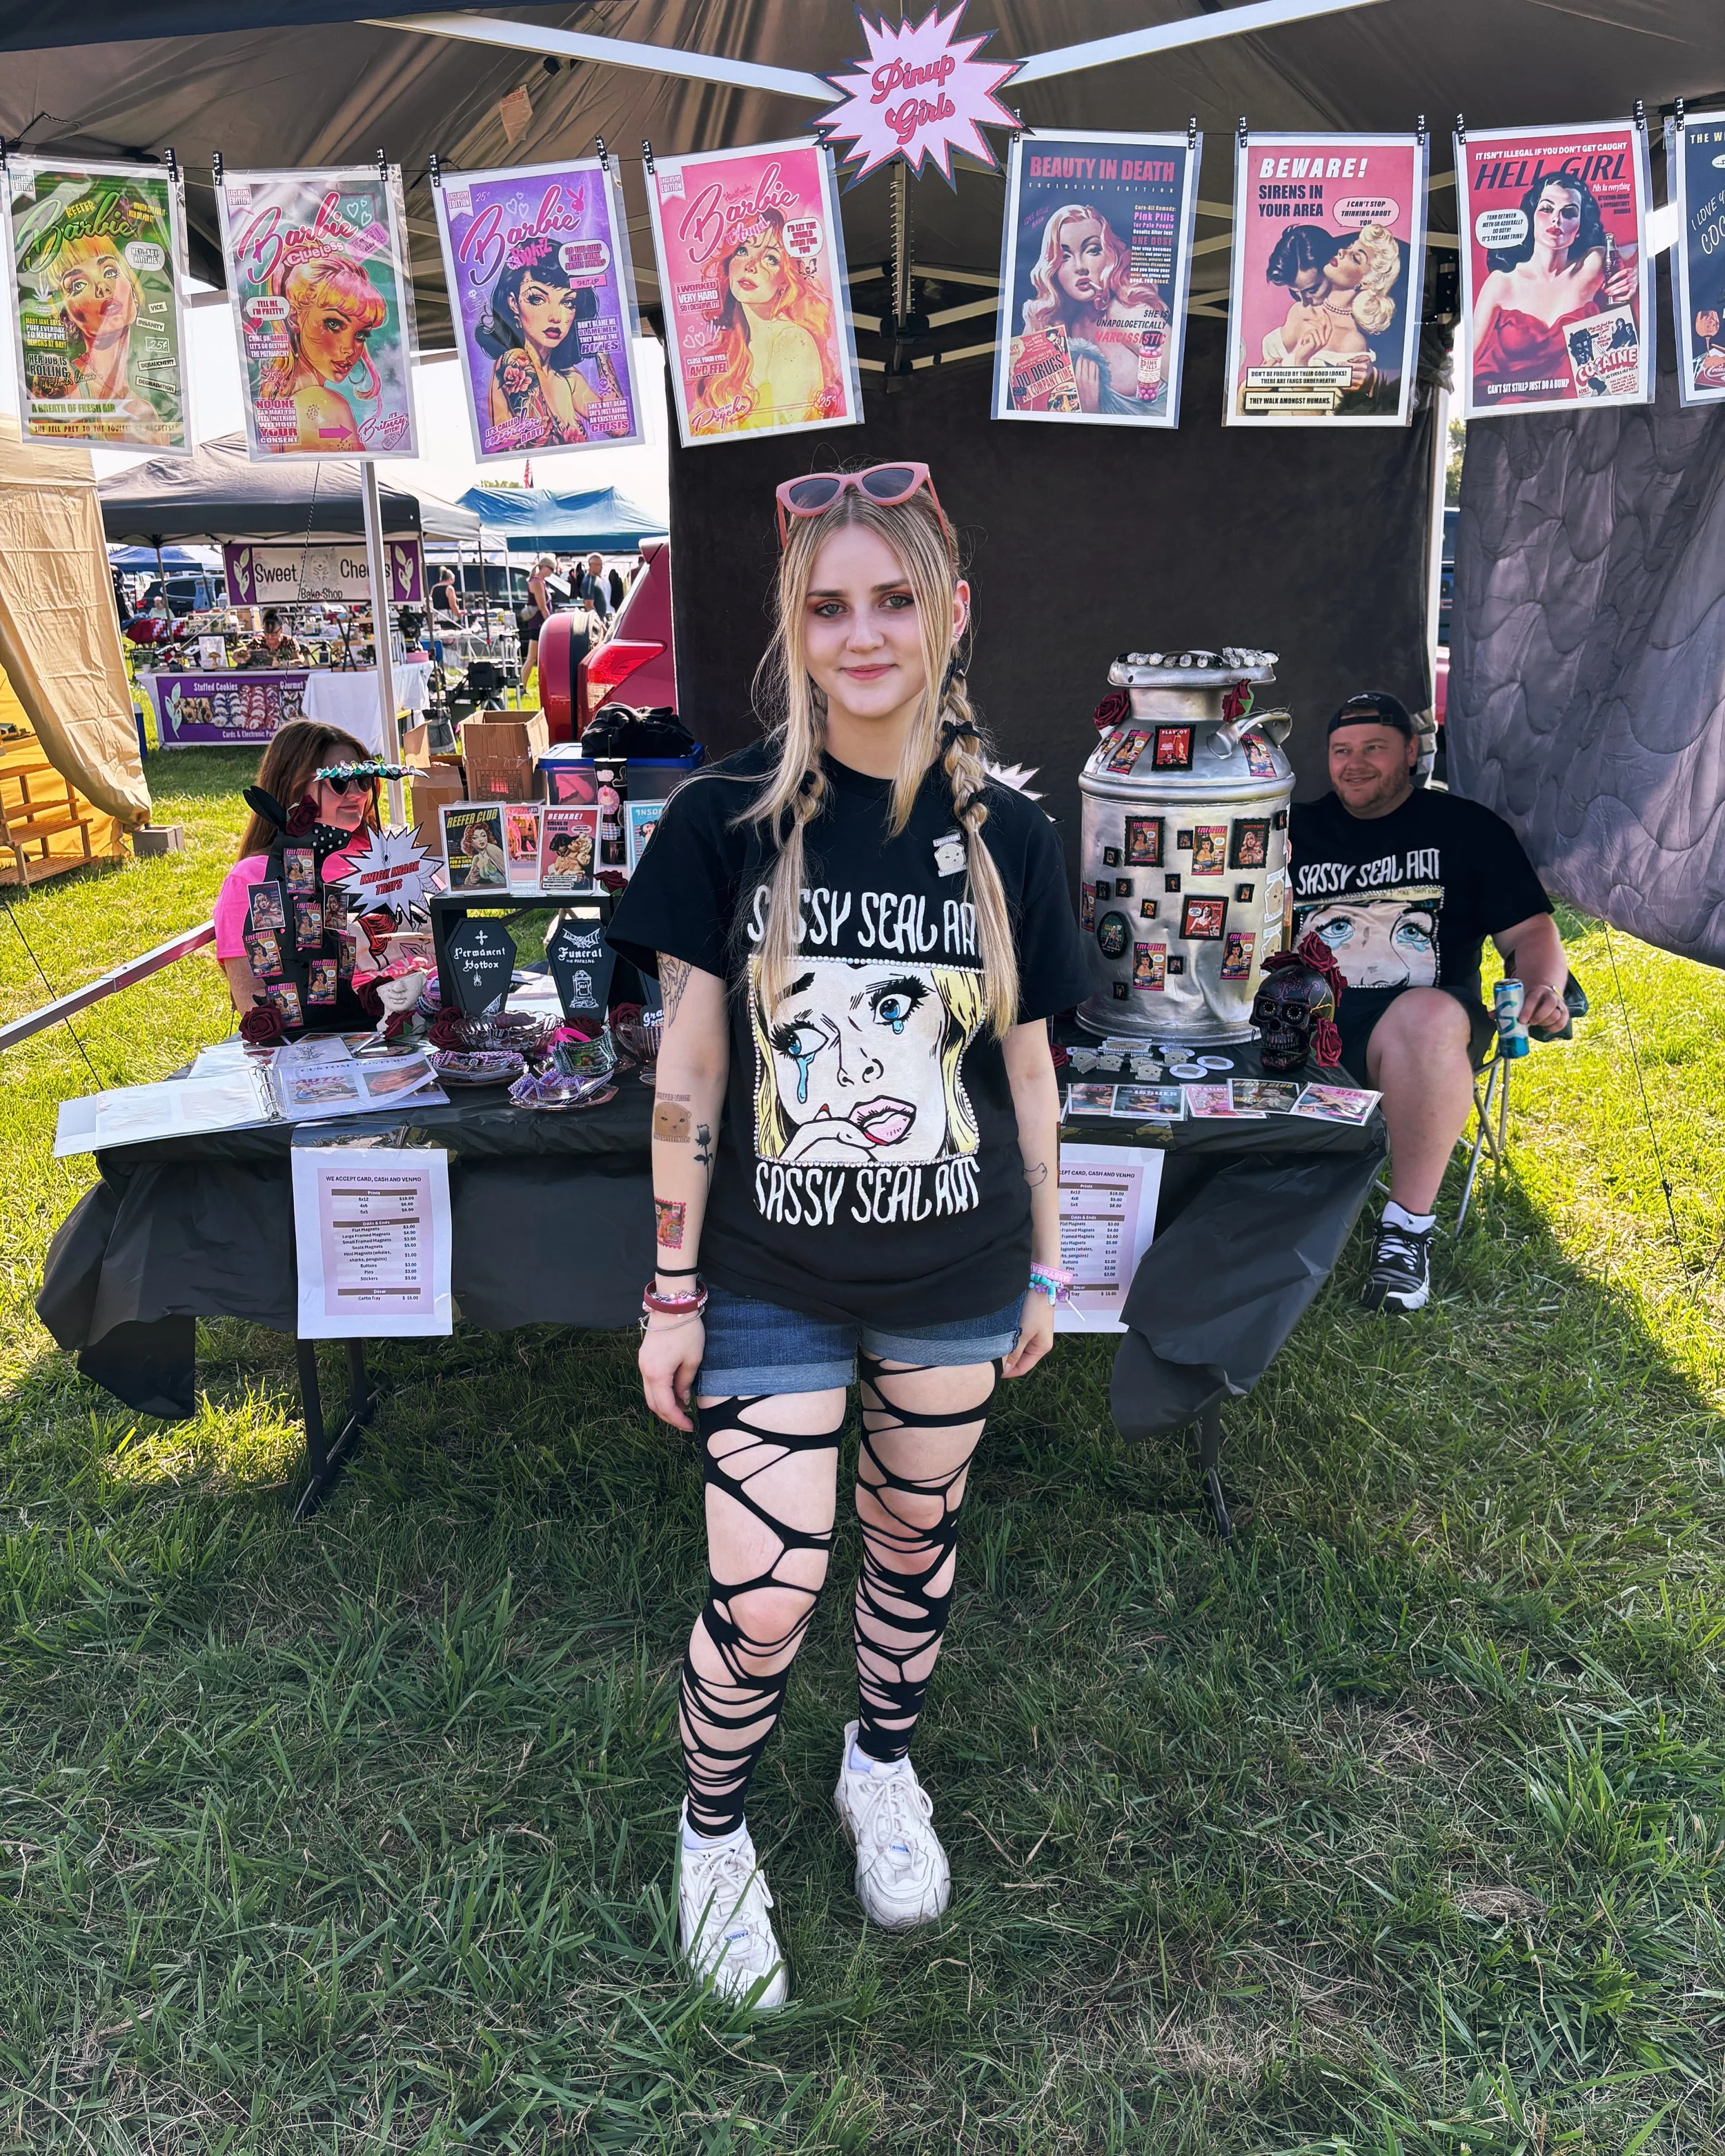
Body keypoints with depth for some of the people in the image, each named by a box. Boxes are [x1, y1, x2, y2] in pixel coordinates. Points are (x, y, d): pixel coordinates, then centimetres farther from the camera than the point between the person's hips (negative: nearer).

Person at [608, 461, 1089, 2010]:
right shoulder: (725, 821, -10)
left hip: (954, 1283, 3)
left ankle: (884, 1767, 48)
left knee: (916, 1535, 19)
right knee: (761, 1603, 0)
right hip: (772, 1284, -2)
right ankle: (714, 1835, 31)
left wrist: (1044, 1265, 9)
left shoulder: (1006, 836, -4)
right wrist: (672, 1289, -5)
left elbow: (1026, 1066, 4)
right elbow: (689, 1071, -7)